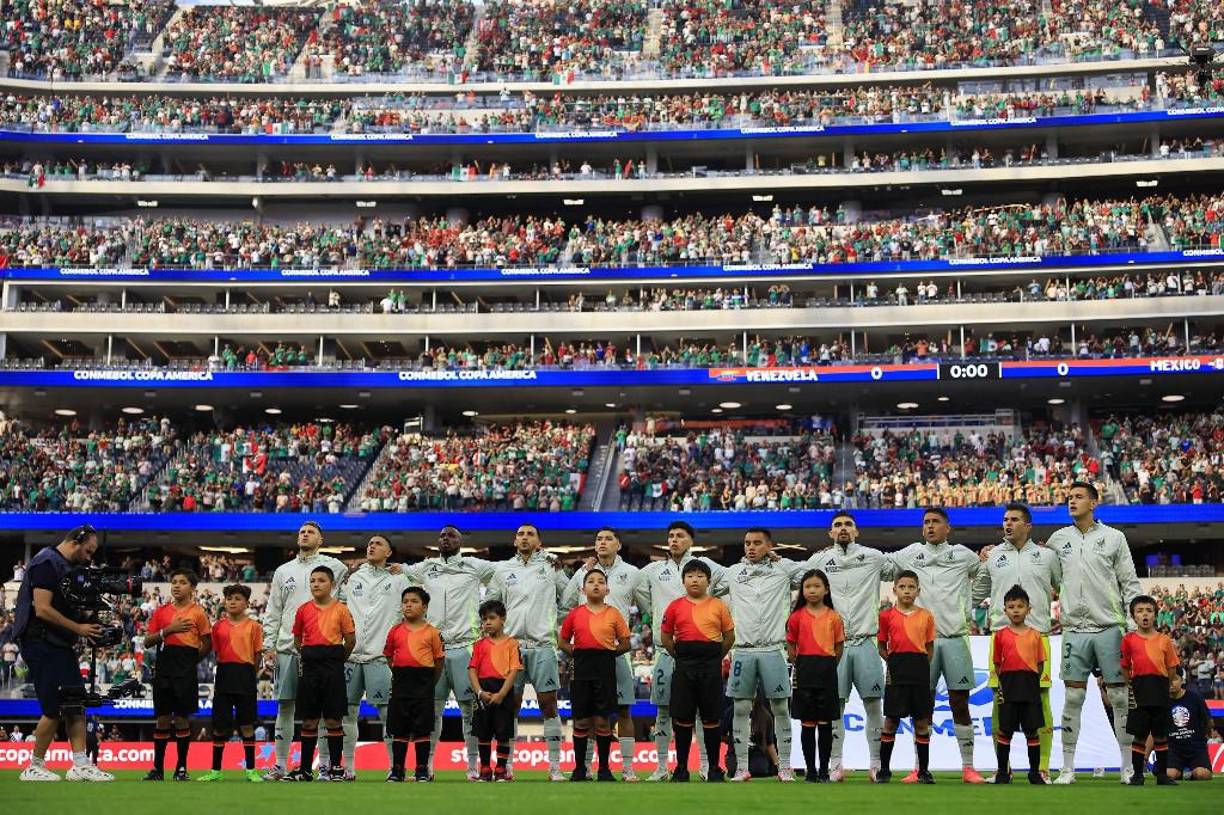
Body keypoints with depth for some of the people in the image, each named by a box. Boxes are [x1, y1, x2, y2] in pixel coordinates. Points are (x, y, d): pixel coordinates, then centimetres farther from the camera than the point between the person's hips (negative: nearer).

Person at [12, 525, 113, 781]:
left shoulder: (68, 567, 18)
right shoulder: (47, 563, -12)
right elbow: (42, 609, -21)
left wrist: (88, 628, 9)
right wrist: (78, 628, -16)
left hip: (61, 646, 10)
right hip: (42, 645, -10)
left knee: (76, 706, 7)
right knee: (54, 710, -7)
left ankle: (80, 765, 7)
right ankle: (34, 768, 4)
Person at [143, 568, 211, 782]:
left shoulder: (197, 613, 3)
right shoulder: (161, 612, 11)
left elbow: (207, 644, 5)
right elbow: (147, 642, 6)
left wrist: (190, 660, -1)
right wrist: (168, 630, -7)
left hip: (186, 670, -2)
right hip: (163, 668, 2)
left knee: (183, 718, 0)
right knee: (162, 717, 4)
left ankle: (181, 768, 9)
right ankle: (158, 768, 10)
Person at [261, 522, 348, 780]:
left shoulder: (333, 566, 5)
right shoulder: (284, 571, 16)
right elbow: (273, 611, 14)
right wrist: (269, 644, 5)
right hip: (287, 649, 3)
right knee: (285, 706, 5)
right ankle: (280, 764, 12)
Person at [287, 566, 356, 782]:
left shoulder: (341, 609, -3)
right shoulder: (304, 609, 5)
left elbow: (351, 639, 2)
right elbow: (297, 640, 15)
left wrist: (336, 658, 7)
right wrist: (309, 656, 10)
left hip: (333, 667, -3)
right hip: (310, 667, 3)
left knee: (333, 720, 0)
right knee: (308, 721, 7)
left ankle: (336, 768, 8)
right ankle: (305, 769, 13)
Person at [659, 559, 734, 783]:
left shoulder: (719, 606, 3)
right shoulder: (675, 606, 4)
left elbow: (729, 637, 9)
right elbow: (665, 637, 10)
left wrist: (715, 656, 6)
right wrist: (680, 656, 5)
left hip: (711, 666, 0)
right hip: (684, 667, 1)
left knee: (712, 718, 3)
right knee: (682, 718, 2)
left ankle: (714, 768, 10)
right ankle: (681, 768, 10)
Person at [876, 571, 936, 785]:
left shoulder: (926, 616, 7)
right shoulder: (887, 616, 3)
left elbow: (930, 648, 11)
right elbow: (882, 647, 6)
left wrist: (922, 666, -2)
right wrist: (893, 662, -7)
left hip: (920, 671, 1)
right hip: (896, 670, -1)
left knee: (922, 722, 4)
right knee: (891, 720, 2)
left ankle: (923, 771, 12)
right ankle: (884, 770, 10)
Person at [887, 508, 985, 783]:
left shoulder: (963, 555, 7)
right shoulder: (909, 554, 8)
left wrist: (970, 611, 15)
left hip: (955, 637, -1)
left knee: (960, 703, 0)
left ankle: (968, 768, 5)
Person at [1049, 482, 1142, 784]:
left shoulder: (1113, 537, 3)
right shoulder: (1058, 539, 8)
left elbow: (1130, 583, 2)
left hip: (1110, 627, -2)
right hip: (1075, 630, 2)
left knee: (1119, 697, 1)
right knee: (1072, 699, 1)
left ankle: (1128, 767, 8)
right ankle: (1067, 768, 6)